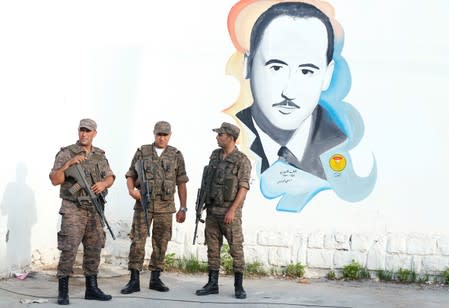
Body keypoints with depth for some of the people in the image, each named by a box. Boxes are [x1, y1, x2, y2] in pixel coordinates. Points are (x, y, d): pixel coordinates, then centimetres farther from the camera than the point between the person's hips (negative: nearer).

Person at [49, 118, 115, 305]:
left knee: (94, 249, 9)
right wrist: (69, 163, -23)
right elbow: (55, 180, -10)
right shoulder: (66, 154, -4)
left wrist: (104, 183, -11)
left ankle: (92, 289, 18)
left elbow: (110, 177, 11)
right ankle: (63, 292, -3)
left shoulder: (100, 155, 11)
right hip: (73, 209, -5)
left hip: (95, 209, 5)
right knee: (69, 249, -10)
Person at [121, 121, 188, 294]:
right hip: (143, 204, -1)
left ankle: (155, 279, 15)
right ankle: (134, 281, 0)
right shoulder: (142, 152, 5)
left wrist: (183, 208, 2)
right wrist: (131, 190, -12)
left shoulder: (176, 155, 6)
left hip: (165, 207, 1)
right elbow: (130, 176, 9)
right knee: (137, 241, -5)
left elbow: (181, 183, 6)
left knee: (160, 243, 5)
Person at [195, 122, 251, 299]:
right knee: (213, 248, 7)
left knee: (236, 249, -3)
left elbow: (243, 188, -15)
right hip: (212, 210, 6)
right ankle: (212, 285, 12)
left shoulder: (242, 161, -11)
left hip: (229, 212, -6)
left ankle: (239, 287, 4)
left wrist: (232, 211, -23)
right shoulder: (215, 155, 10)